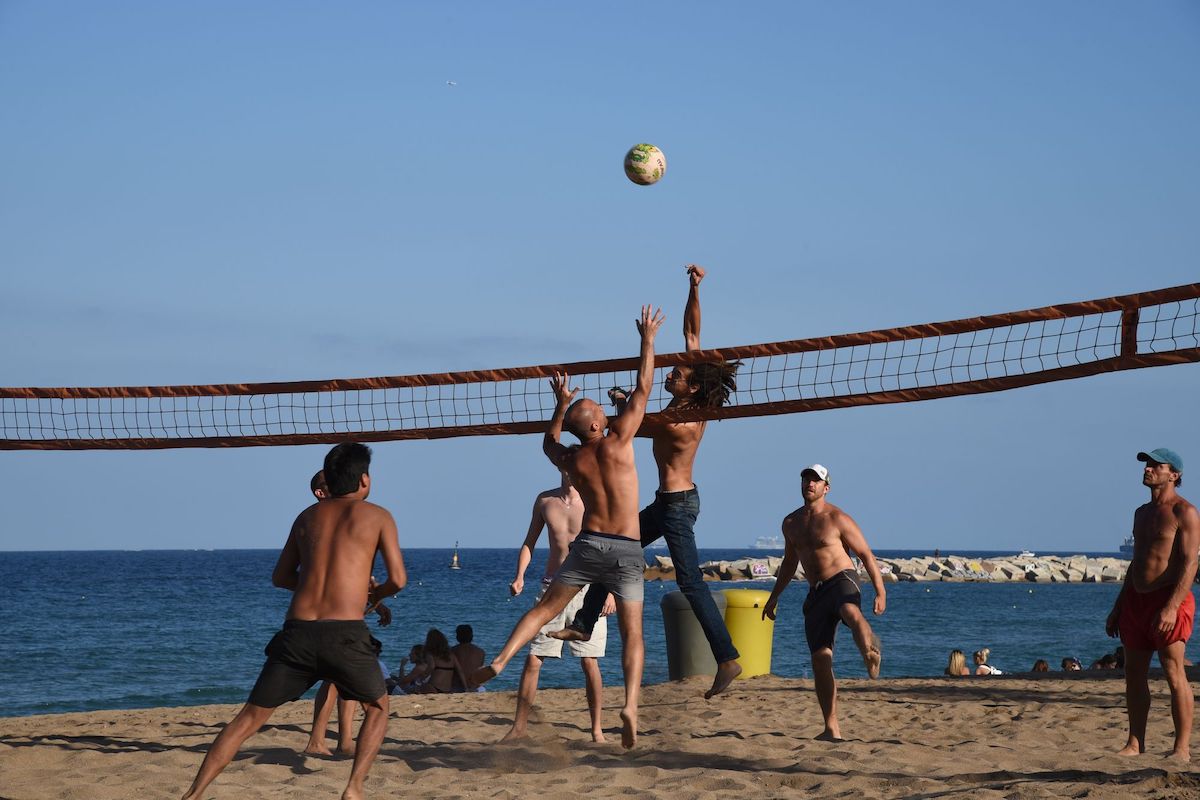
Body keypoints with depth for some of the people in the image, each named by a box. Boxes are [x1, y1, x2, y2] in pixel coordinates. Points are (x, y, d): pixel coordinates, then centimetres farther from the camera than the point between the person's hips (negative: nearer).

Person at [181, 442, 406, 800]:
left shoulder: (308, 516, 20)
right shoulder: (377, 516, 8)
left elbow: (280, 577, 27)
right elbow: (398, 579, 2)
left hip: (297, 632, 3)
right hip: (346, 634, -3)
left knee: (250, 717, 10)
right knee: (378, 708, 22)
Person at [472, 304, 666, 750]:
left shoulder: (571, 459, 4)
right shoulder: (618, 442, -6)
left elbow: (550, 444, 30)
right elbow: (642, 389, 0)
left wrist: (560, 406, 33)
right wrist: (648, 339, 7)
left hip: (588, 544, 2)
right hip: (627, 549, -2)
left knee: (544, 609, 12)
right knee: (632, 633, 0)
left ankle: (500, 660, -5)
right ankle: (630, 705, -15)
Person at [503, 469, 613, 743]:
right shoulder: (545, 500, 6)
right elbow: (529, 542, 15)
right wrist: (519, 576, 0)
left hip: (586, 589, -3)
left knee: (589, 662, -4)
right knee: (533, 660, -1)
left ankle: (597, 729, 6)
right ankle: (519, 726, 8)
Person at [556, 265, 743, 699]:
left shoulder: (680, 425, -24)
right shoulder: (691, 406, -1)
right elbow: (691, 332, 2)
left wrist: (622, 402, 9)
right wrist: (694, 290, -5)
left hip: (677, 504, -10)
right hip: (669, 501, 10)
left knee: (691, 583, -11)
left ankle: (727, 659, -11)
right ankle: (583, 624, 25)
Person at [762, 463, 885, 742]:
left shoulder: (838, 519, -4)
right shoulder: (791, 522, 14)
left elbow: (866, 554, -4)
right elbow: (790, 562, 28)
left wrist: (880, 591, -12)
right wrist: (774, 596, 28)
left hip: (842, 581, -5)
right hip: (816, 593, 5)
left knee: (851, 612, -42)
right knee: (820, 658, -3)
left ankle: (871, 653, -70)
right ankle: (831, 729, 0)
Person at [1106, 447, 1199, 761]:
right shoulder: (1142, 513, 18)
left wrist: (1172, 607, -24)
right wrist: (1118, 607, 20)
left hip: (1169, 599, -8)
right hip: (1136, 599, 8)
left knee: (1174, 673, -8)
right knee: (1134, 673, 7)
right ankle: (1135, 744, 13)